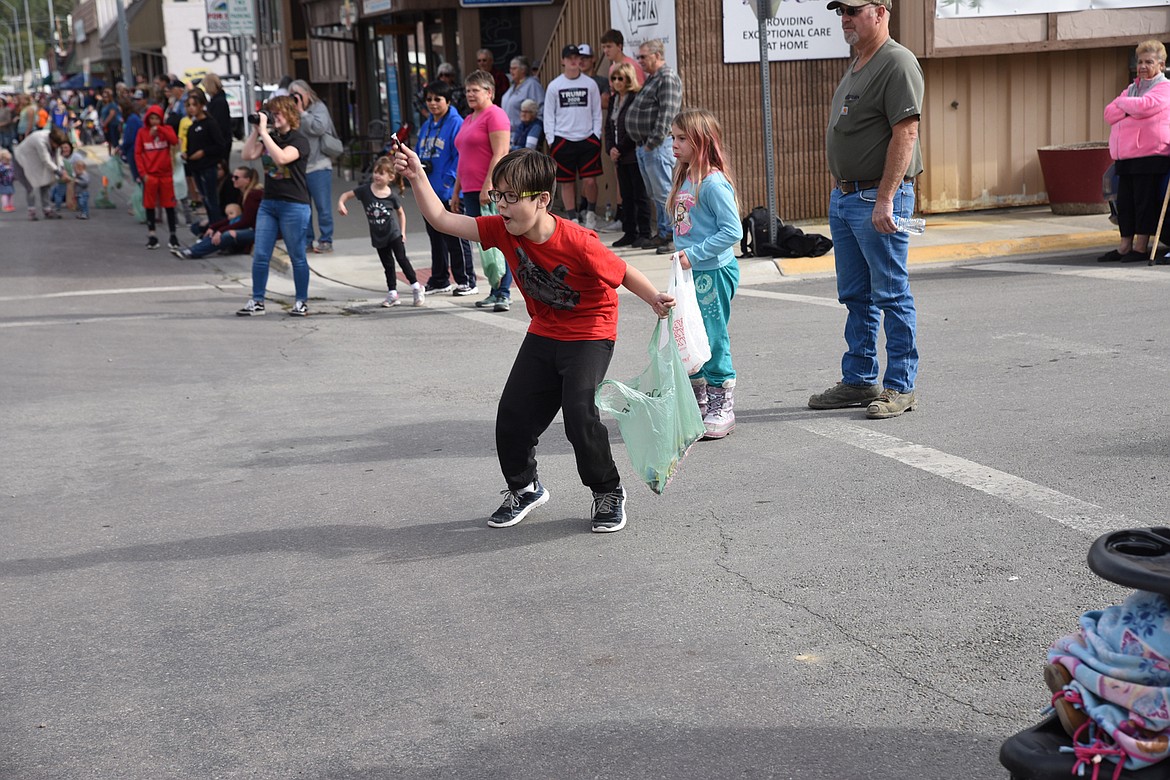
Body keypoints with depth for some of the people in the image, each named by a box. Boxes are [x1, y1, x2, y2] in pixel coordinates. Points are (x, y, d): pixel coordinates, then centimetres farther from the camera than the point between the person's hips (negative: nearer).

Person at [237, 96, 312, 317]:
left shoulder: (299, 140, -8)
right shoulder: (269, 138, 12)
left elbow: (281, 158, -26)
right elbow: (247, 155, 2)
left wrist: (264, 131, -21)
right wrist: (256, 130, -4)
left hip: (294, 205, -6)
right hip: (268, 203, 6)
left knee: (297, 257, 2)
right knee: (260, 255, 3)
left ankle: (301, 302, 13)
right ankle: (257, 301, 9)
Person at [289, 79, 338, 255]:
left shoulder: (318, 107, 1)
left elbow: (319, 128, -16)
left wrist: (301, 112, -12)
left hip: (318, 166, -5)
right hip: (298, 167, 5)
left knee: (323, 207, -1)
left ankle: (326, 241, 5)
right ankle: (306, 242, 13)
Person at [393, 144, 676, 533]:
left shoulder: (576, 242, -27)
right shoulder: (503, 230, -11)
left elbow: (621, 273, -14)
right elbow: (441, 219, -10)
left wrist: (656, 300, -28)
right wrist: (417, 176, -21)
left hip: (590, 333, -6)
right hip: (544, 333, 6)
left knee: (578, 410, -22)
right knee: (513, 414, 3)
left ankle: (608, 493, 1)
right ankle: (525, 488, 29)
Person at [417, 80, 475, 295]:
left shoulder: (456, 124, -11)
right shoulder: (427, 126, 14)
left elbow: (460, 157, -16)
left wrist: (449, 184, -20)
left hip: (449, 193, -8)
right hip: (429, 191, 8)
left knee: (455, 239, -2)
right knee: (435, 236, 15)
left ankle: (465, 280, 7)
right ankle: (439, 280, 24)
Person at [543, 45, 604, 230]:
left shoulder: (590, 84, 5)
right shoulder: (554, 86, 4)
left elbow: (597, 112, 7)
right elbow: (549, 115, 6)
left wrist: (596, 136, -1)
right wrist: (551, 140, -2)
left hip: (587, 139, -1)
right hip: (563, 140, 1)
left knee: (589, 180, -8)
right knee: (567, 182, 5)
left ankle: (590, 213, 15)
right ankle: (572, 219, 15)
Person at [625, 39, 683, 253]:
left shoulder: (667, 78, -11)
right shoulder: (651, 78, 20)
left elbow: (666, 115, -20)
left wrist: (653, 142, -22)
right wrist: (643, 144, 15)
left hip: (658, 146, -10)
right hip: (644, 146, 10)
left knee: (665, 193, -9)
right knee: (655, 194, 13)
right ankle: (663, 234, 19)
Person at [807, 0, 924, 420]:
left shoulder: (897, 63, -13)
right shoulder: (856, 63, 17)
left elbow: (905, 134, -20)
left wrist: (885, 199, -25)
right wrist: (840, 191, 19)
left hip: (878, 198, -10)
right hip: (843, 197, 10)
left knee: (892, 295, -2)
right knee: (856, 296, 14)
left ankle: (900, 387, 5)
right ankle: (858, 381, 22)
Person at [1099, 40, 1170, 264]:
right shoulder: (1132, 88, 23)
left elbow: (1144, 106, -20)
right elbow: (1109, 114, 10)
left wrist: (1123, 103, 0)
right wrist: (1131, 109, -7)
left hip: (1150, 156, -7)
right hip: (1125, 157, 7)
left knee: (1145, 201, -6)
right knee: (1124, 202, 6)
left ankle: (1141, 247, -2)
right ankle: (1125, 247, 12)